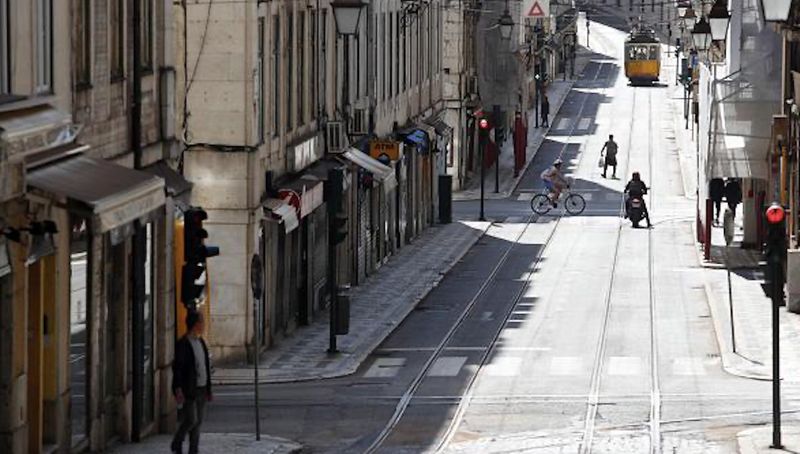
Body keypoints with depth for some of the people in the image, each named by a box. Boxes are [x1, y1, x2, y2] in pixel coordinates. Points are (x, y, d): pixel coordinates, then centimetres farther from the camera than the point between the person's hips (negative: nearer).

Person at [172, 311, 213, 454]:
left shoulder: (201, 342, 12)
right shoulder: (182, 344, -12)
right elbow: (177, 368, -15)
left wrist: (208, 389, 15)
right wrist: (178, 390, -21)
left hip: (201, 389, 7)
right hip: (188, 390, -7)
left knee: (198, 422, 6)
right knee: (190, 420, -11)